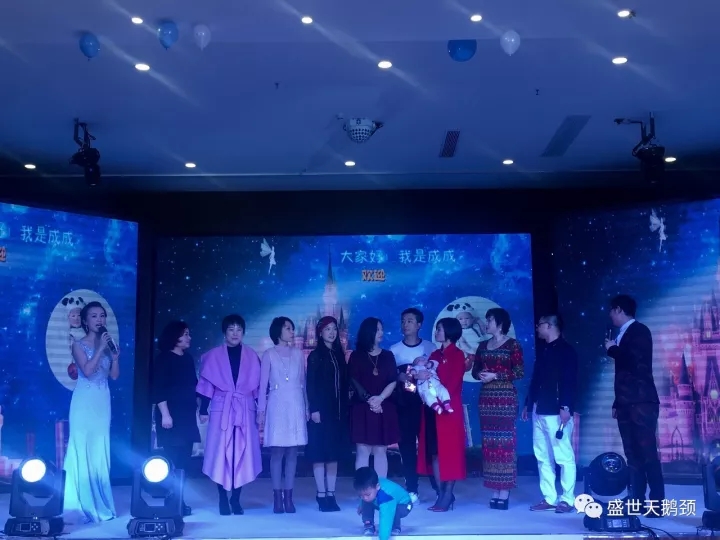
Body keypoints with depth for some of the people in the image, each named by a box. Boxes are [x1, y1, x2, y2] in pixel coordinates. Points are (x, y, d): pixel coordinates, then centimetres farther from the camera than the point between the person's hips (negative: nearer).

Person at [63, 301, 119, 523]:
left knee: (100, 452, 7)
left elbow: (114, 376, 6)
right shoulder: (79, 345, -3)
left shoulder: (108, 343, 9)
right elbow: (87, 370, -17)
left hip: (102, 402, 4)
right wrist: (100, 349, -16)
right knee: (82, 450, -3)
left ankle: (99, 502, 15)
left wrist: (115, 357, -9)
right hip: (84, 402, -4)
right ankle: (84, 504, 2)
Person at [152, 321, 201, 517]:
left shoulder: (188, 359, 13)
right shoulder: (163, 359, -6)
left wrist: (197, 408, 13)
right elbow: (158, 390, -11)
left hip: (187, 415, 7)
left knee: (184, 459, 5)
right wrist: (165, 414, -18)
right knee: (174, 460, -7)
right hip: (172, 415, -7)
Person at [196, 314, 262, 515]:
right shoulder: (213, 356, 3)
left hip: (245, 411, 1)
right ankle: (223, 499, 7)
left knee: (242, 454, 2)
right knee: (221, 454, -1)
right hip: (221, 411, -1)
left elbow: (258, 385, 8)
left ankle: (236, 499, 12)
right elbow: (206, 385, 3)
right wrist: (203, 410, -2)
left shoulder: (252, 356, 7)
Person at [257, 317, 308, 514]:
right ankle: (277, 497, 1)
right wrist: (261, 411, -4)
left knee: (292, 452, 1)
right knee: (277, 452, -4)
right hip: (277, 406, -3)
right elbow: (263, 384, 1)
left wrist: (307, 408, 8)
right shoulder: (269, 354, 2)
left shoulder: (298, 354, 11)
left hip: (296, 406, 3)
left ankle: (288, 496, 5)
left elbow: (303, 383, 12)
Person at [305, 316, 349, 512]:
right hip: (321, 410, -5)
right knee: (320, 452, -3)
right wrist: (314, 409, -14)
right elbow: (310, 384, -7)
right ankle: (321, 495, 3)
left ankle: (331, 494, 11)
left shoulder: (339, 355, 12)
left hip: (338, 410, 5)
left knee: (334, 452, 6)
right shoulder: (315, 356, -1)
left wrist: (345, 406, 6)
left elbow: (344, 383, 12)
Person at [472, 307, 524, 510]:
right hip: (486, 398, 6)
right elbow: (475, 370, 16)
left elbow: (519, 372, -8)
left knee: (504, 441, -7)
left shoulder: (512, 344, -2)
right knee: (489, 442, 4)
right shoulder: (483, 346, 14)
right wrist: (480, 374, -6)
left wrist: (495, 375, -13)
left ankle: (504, 492, -4)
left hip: (505, 398, -6)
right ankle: (494, 490, 8)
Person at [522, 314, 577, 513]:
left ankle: (567, 499, 2)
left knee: (564, 457, -4)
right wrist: (528, 404, 20)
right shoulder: (543, 351, 19)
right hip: (539, 411, 9)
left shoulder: (566, 350, -5)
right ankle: (549, 498, 14)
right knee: (543, 457, 9)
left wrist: (566, 407, -20)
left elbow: (570, 381, -13)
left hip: (556, 411, -9)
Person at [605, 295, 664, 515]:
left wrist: (612, 349, -5)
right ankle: (637, 500, 6)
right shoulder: (624, 334, 18)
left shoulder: (640, 331, -5)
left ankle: (657, 504, -6)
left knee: (648, 454, -9)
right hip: (627, 404, 8)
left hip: (641, 403, -8)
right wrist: (617, 402, 17)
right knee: (633, 455, 5)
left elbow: (634, 361, -21)